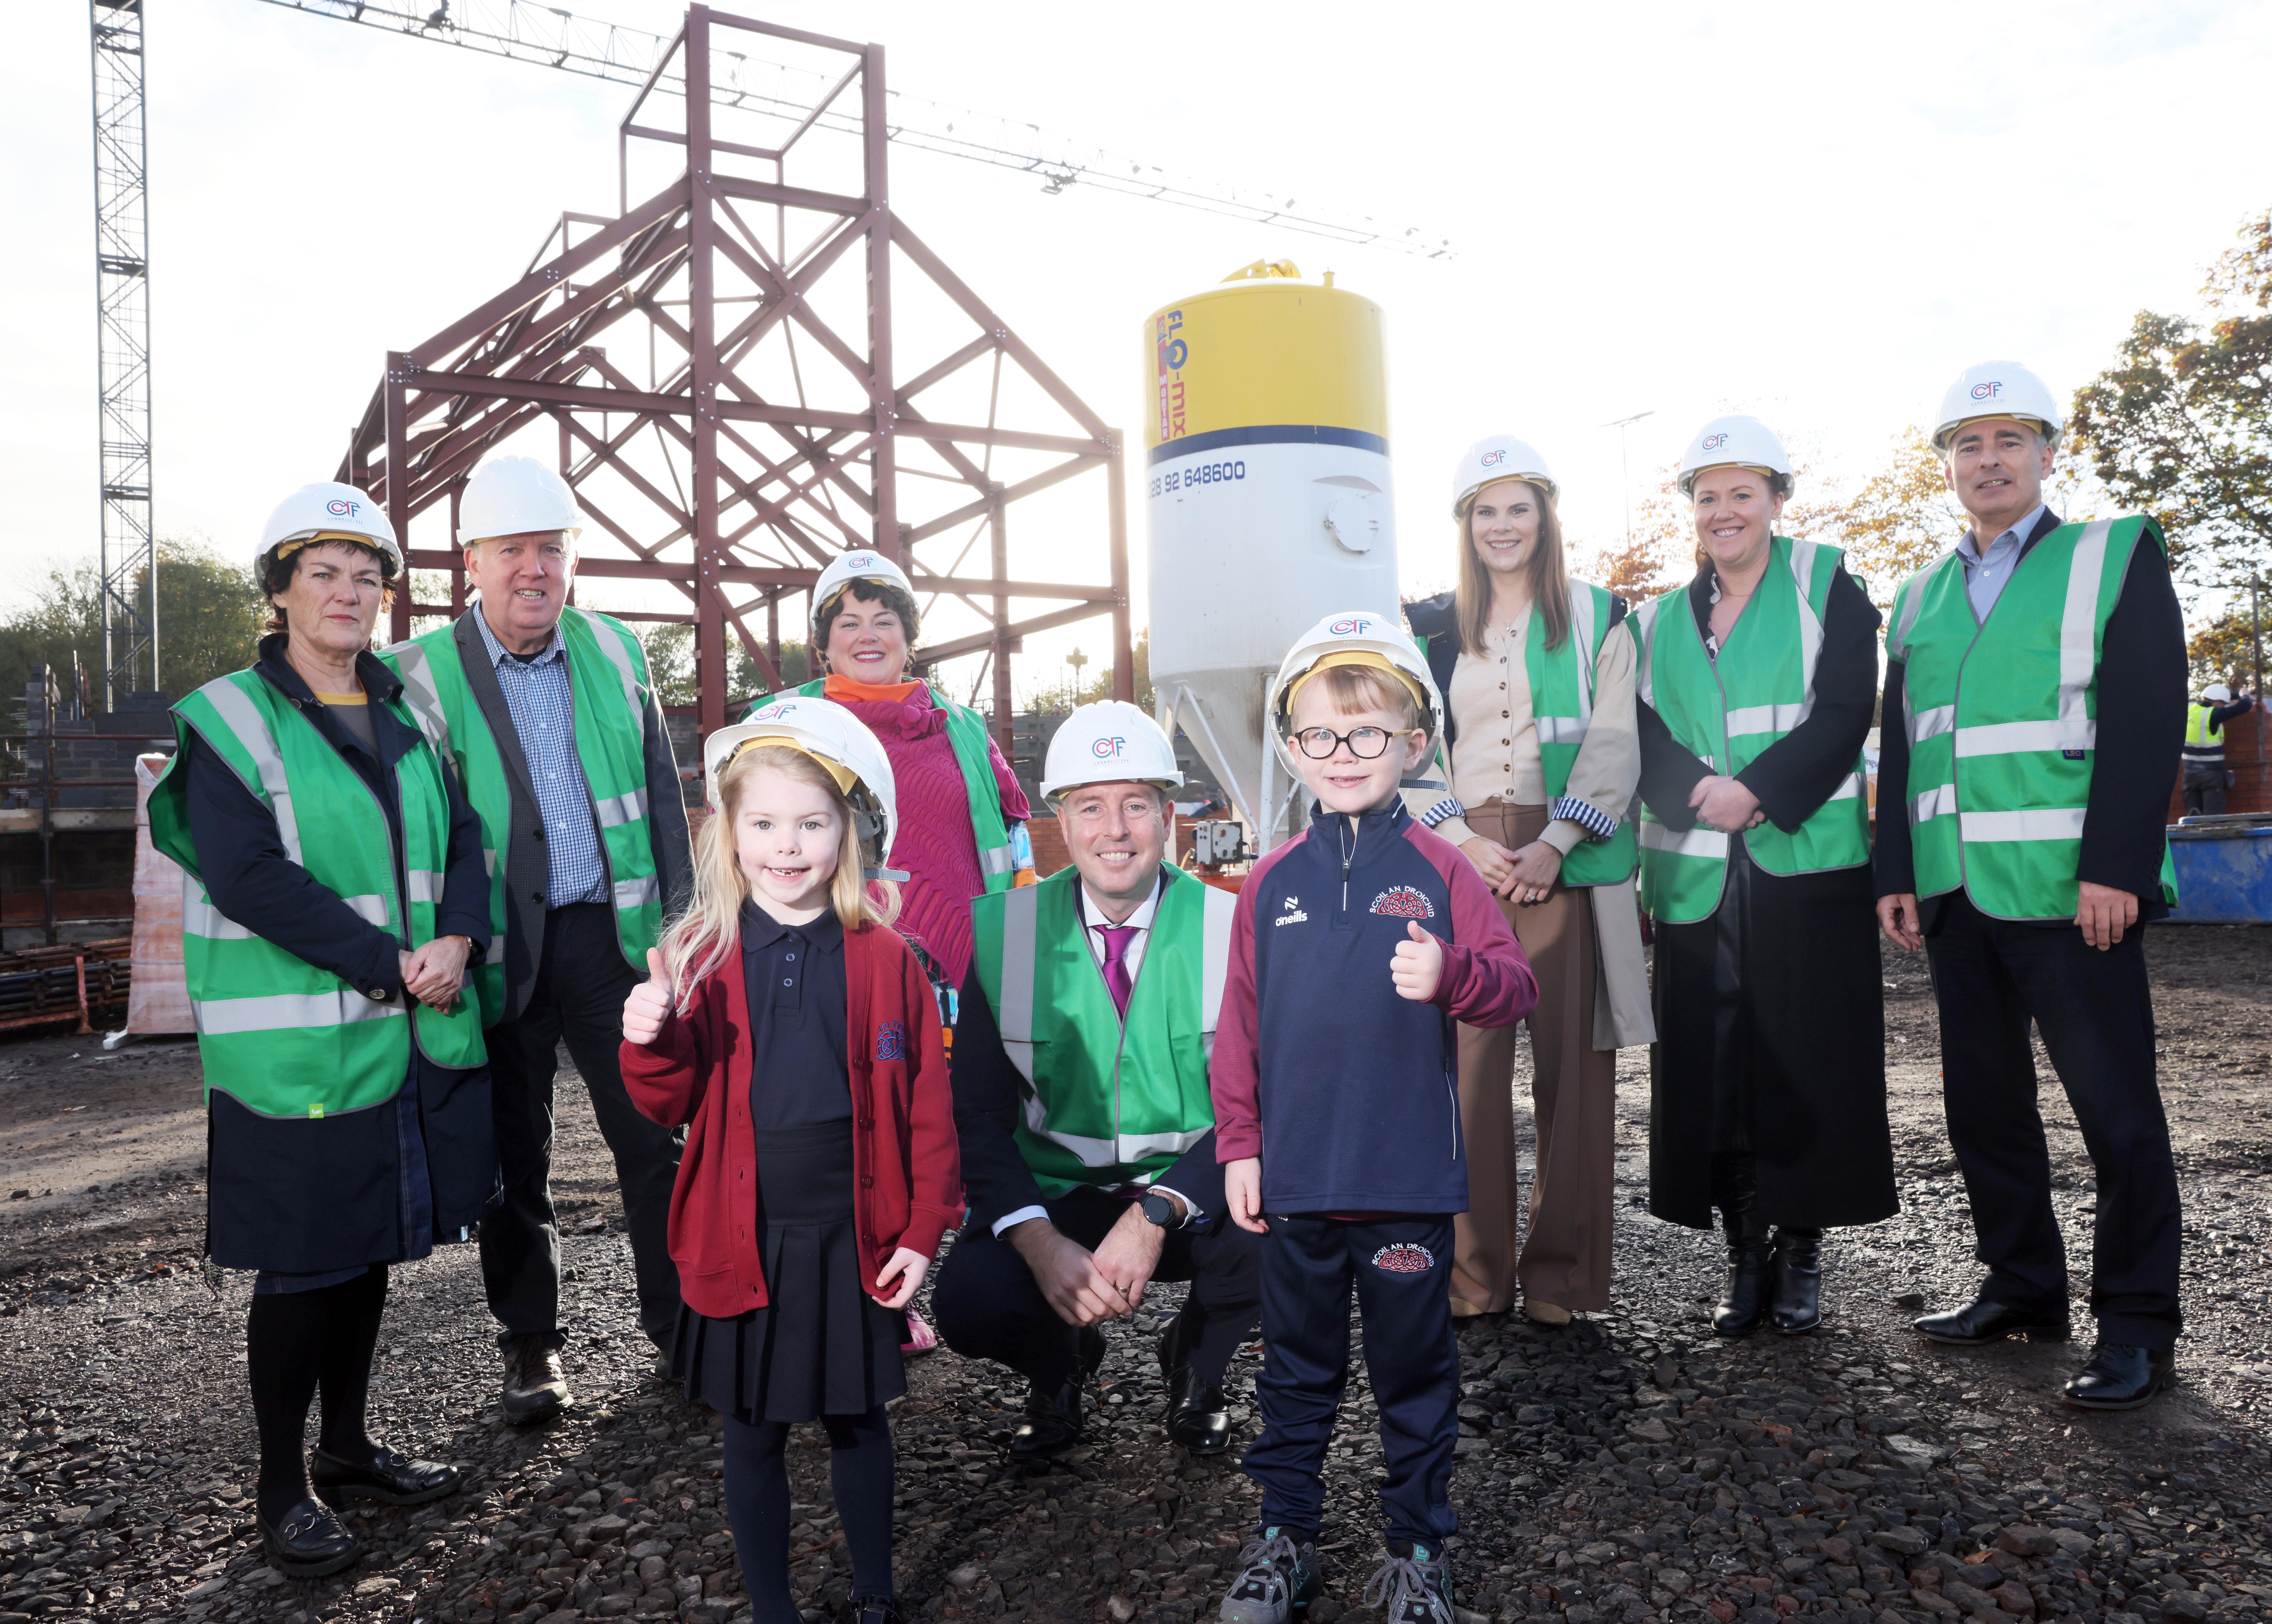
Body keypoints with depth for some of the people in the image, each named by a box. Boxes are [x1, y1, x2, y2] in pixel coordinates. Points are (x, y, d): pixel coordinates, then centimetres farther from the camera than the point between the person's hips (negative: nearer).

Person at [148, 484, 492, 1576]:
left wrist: (457, 940, -11)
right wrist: (390, 965, -19)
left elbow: (461, 838, 8)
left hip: (414, 1037, 6)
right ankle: (282, 1487, 21)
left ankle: (349, 1448, 33)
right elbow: (248, 875, -17)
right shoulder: (230, 720, -6)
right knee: (301, 1267, 4)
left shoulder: (405, 717, 12)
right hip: (296, 1048, -5)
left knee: (367, 1249, 16)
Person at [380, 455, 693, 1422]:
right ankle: (529, 1344, 26)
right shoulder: (423, 674, -4)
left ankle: (679, 1322, 23)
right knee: (514, 1152, 10)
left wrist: (678, 919, 5)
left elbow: (661, 797, 10)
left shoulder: (614, 653, 6)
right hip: (498, 950, -2)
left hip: (613, 933, 3)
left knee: (656, 1133, 7)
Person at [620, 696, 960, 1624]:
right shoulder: (702, 957, -3)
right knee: (753, 1435, 14)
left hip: (856, 1236, 0)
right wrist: (648, 1041, -22)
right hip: (742, 1241, 1)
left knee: (858, 1419, 17)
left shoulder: (886, 959, -5)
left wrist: (921, 1230, -2)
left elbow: (927, 1108, -1)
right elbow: (672, 1105, -2)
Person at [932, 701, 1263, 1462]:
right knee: (969, 1301, -28)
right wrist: (1042, 1243, -24)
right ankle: (1058, 1365, 12)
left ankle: (1195, 1362, 6)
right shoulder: (1005, 933, -5)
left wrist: (1153, 1217, -29)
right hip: (1056, 1199, 1)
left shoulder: (1230, 928, -8)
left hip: (1193, 1200, 0)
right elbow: (979, 1112, -6)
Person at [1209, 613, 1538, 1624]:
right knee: (1297, 1365, 16)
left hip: (1409, 1180, -1)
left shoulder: (1438, 870, -3)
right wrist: (1239, 1146, 3)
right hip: (1294, 1180, 2)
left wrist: (1451, 975, -29)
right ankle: (1285, 1533, 34)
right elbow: (1238, 1025, 5)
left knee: (1415, 1368, 14)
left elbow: (1516, 989, -8)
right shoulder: (1271, 882, 2)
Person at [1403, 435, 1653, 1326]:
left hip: (1567, 860, -1)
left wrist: (1554, 843, -11)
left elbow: (1614, 749, 1)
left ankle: (1562, 1271, 10)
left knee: (1572, 1060, -1)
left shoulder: (1597, 618, 9)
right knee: (1468, 1058, -3)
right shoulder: (1430, 628, 14)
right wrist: (1462, 840, -7)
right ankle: (1476, 1268, 8)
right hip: (1462, 859, 1)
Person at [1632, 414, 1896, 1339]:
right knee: (1711, 1066, 3)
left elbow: (1845, 715, -6)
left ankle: (1801, 1253, 17)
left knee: (1810, 1062, 2)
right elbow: (1644, 738, 4)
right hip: (1699, 877, 3)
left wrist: (1757, 792, -18)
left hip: (1809, 865, -2)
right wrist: (1699, 795, -15)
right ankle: (1746, 1258, 16)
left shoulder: (1826, 588, 5)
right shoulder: (1657, 622, 13)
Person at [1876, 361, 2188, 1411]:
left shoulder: (2115, 557, 3)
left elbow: (2148, 719, -7)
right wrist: (1896, 874, 7)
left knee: (2115, 1107, 0)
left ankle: (2137, 1325, 12)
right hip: (1957, 894, 5)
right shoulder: (1921, 597, 16)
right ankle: (2024, 1291, 24)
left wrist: (2115, 868, -16)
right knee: (1983, 1100, 11)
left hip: (2069, 891, -5)